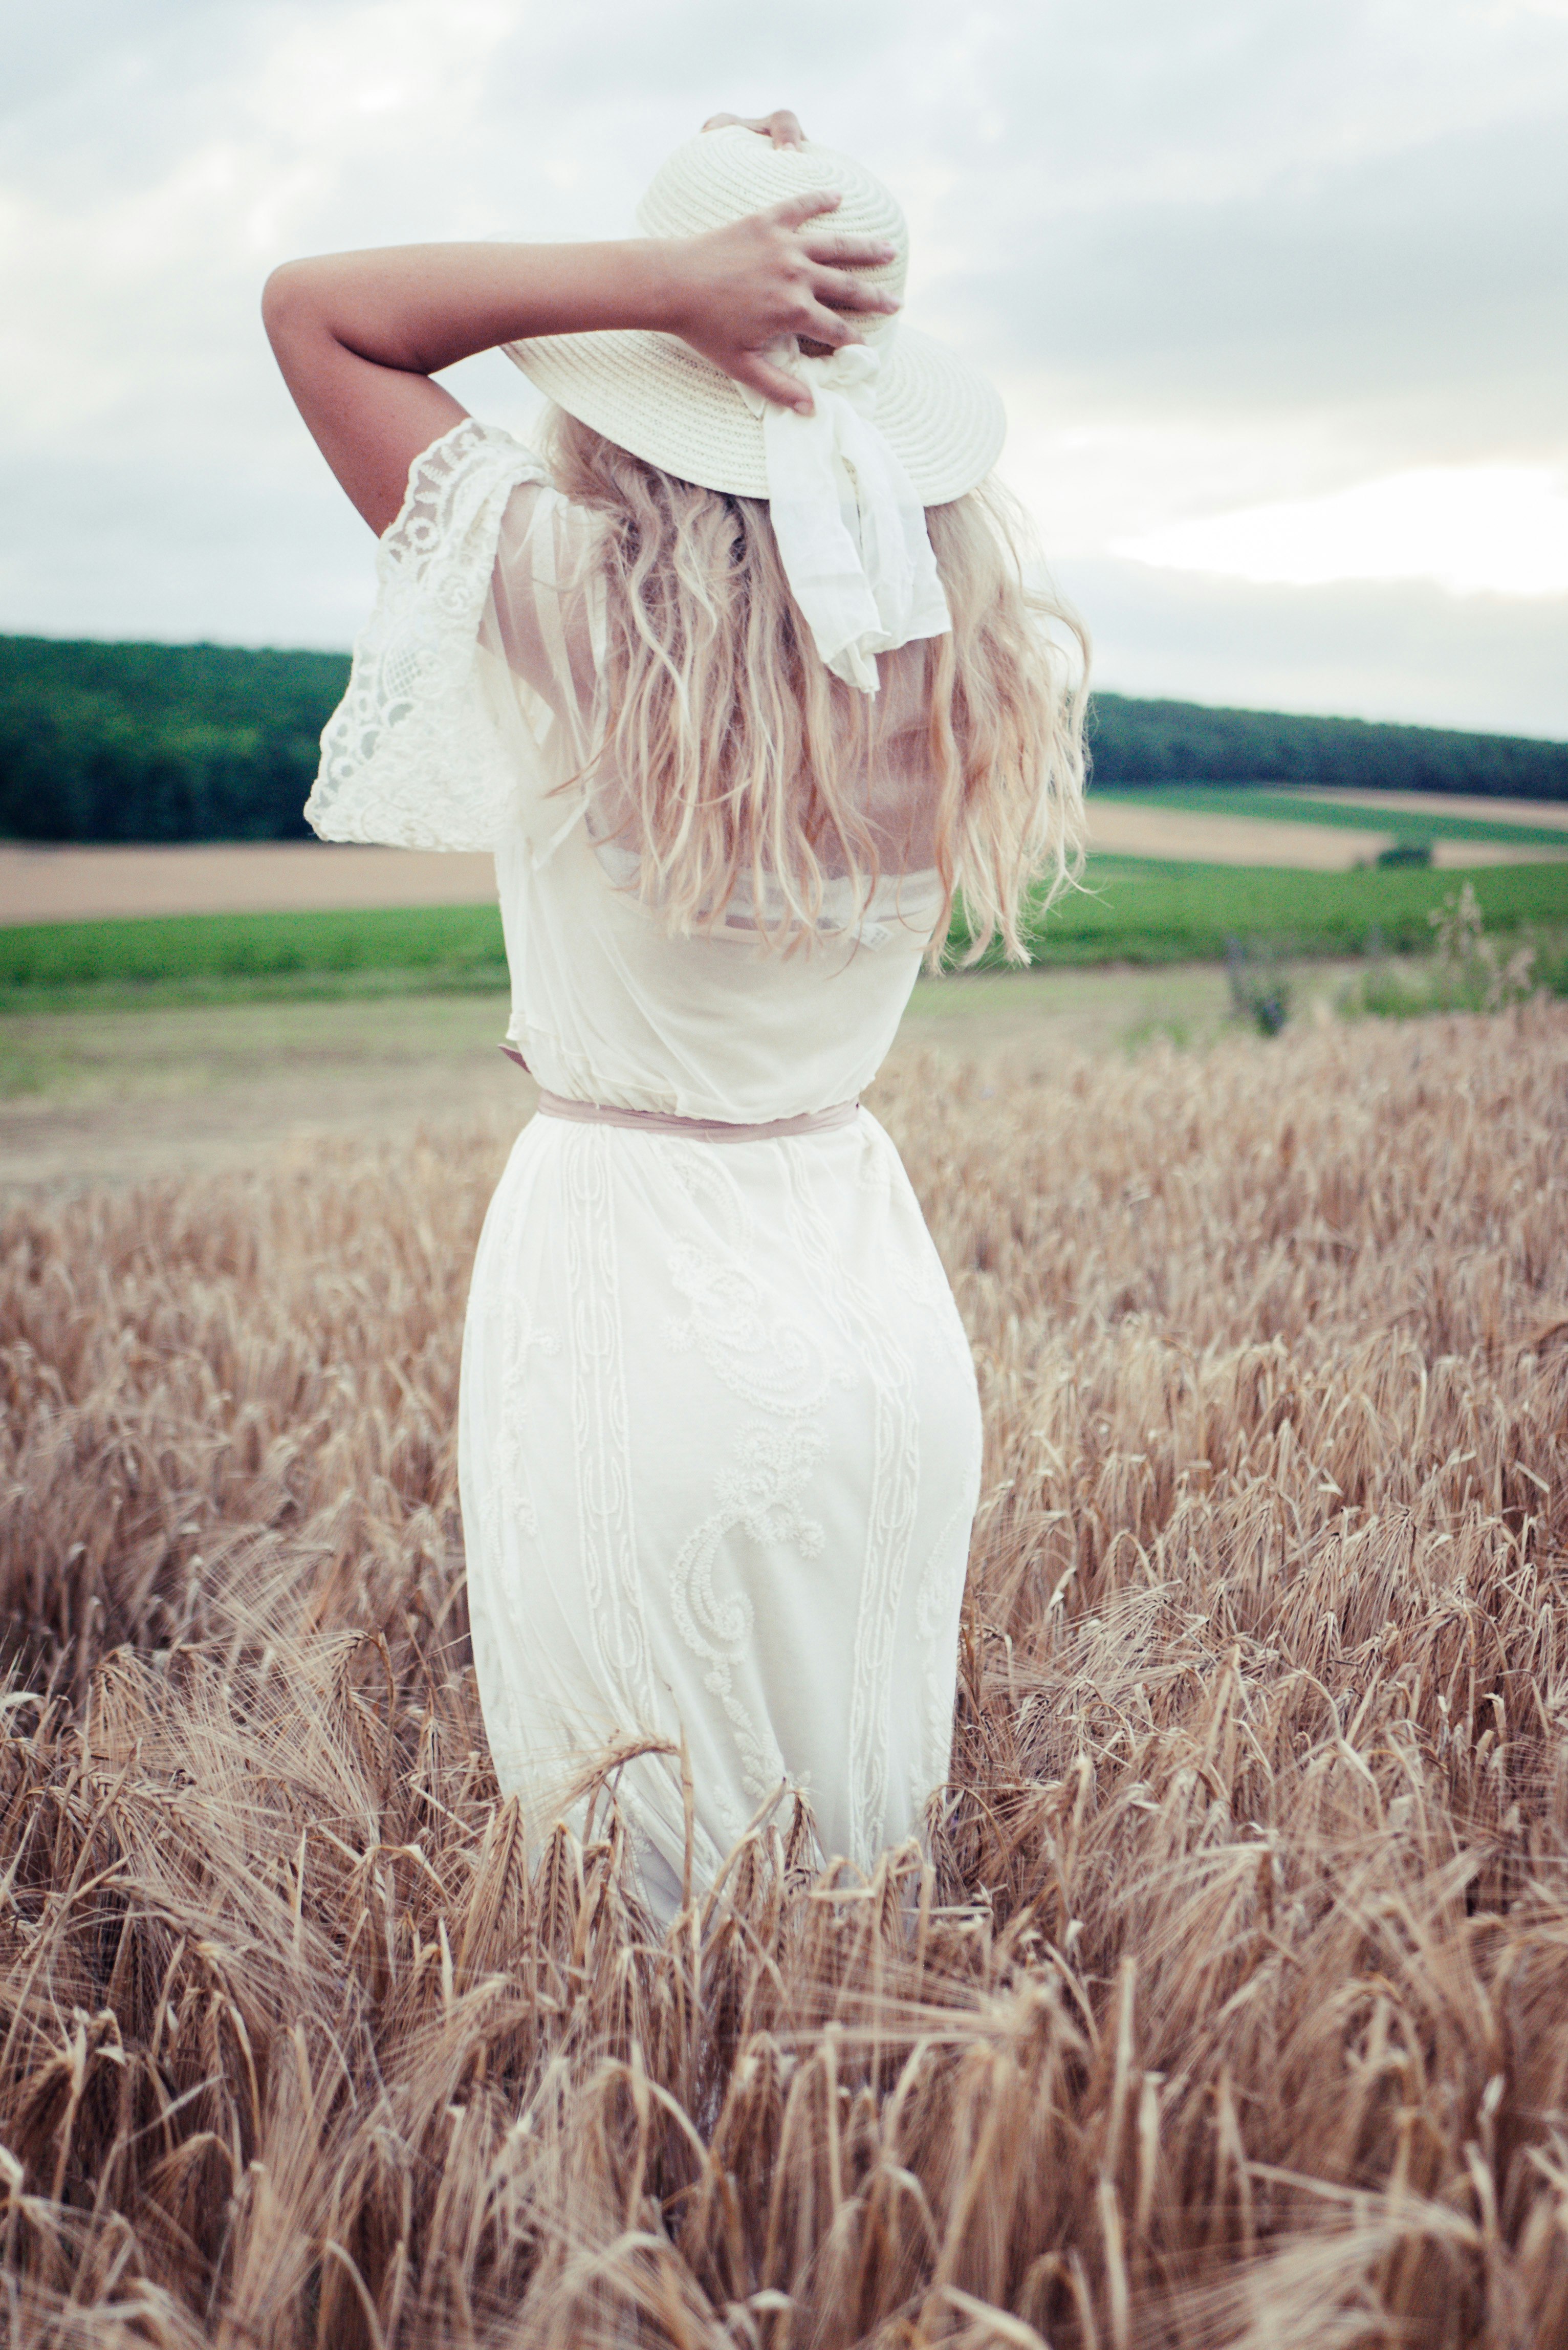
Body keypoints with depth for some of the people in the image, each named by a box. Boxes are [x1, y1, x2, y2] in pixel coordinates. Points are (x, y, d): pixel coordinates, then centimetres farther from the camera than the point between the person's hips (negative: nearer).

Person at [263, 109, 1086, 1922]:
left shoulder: (569, 610, -18)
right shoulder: (977, 682, -7)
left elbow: (312, 308, -6)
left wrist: (666, 279, -16)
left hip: (626, 1291, -4)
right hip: (880, 1292, 5)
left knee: (644, 1884, 14)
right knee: (878, 1852, 23)